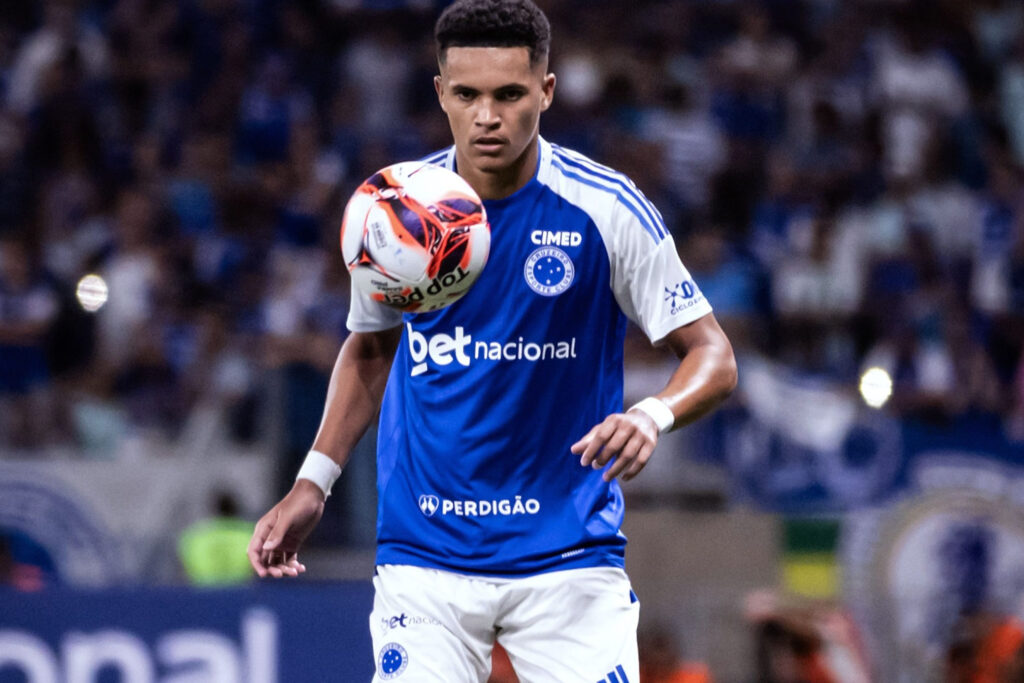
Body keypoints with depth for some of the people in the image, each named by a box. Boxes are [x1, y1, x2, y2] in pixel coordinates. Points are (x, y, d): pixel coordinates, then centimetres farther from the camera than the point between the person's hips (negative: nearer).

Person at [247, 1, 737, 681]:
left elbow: (714, 356, -5)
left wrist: (653, 415, -26)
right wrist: (313, 482, 9)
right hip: (425, 557, 2)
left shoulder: (608, 209, -9)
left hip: (568, 552, -1)